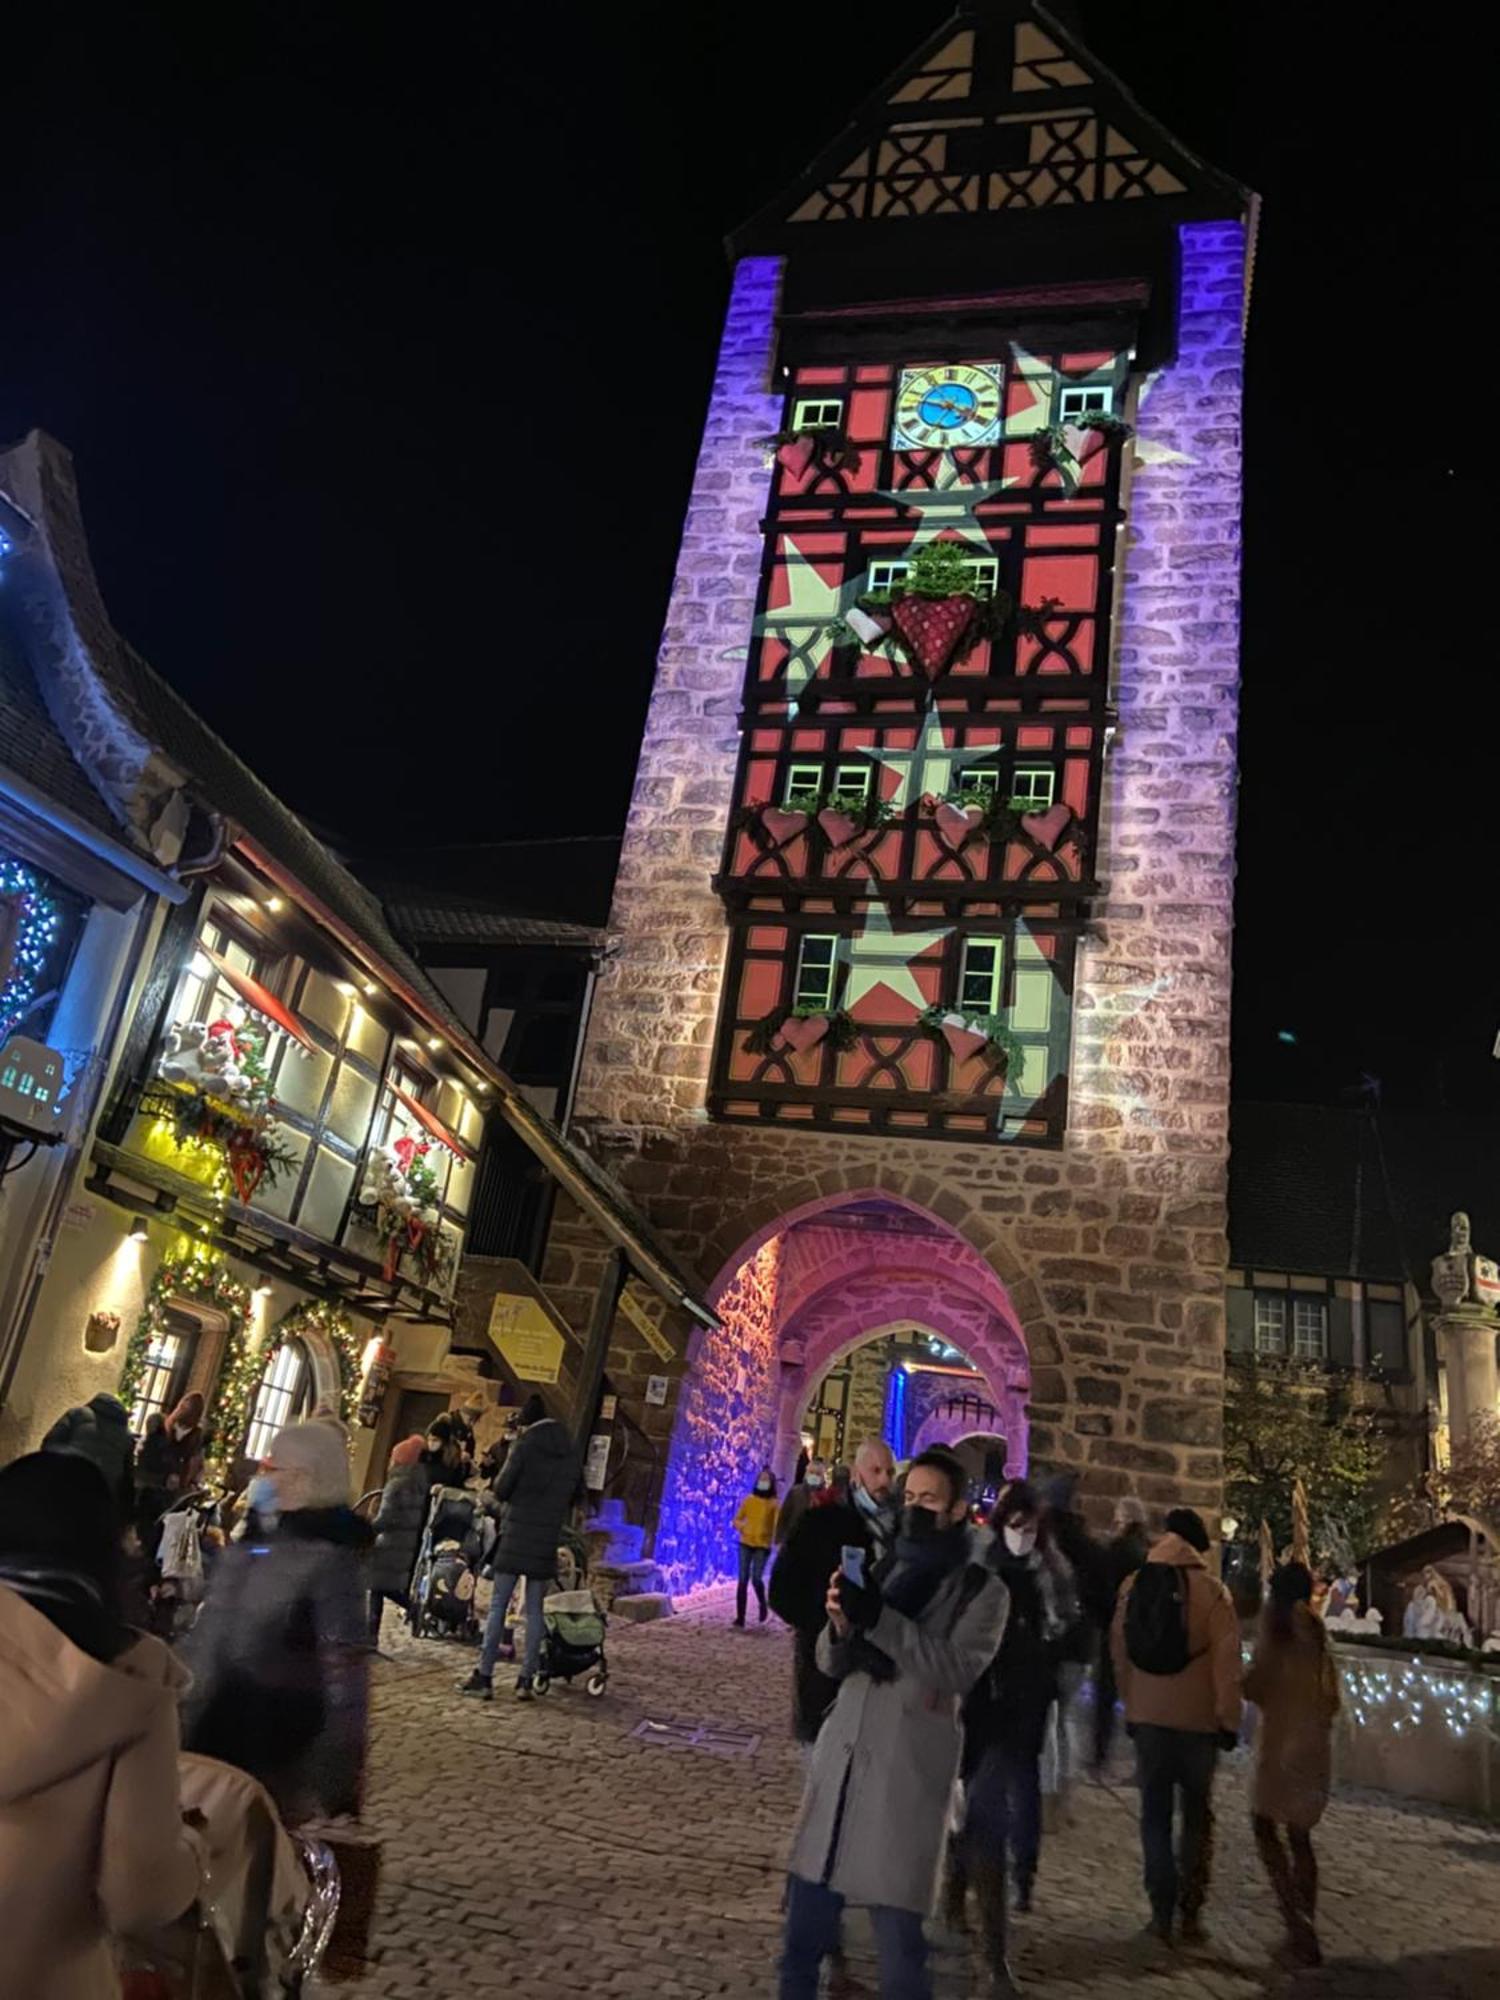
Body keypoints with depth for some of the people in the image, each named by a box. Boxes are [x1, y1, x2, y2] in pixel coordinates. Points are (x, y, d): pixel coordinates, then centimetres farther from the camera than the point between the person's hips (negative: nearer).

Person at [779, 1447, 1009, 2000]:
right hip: (840, 1756, 4)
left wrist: (879, 1619, -23)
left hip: (908, 1772, -4)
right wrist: (841, 1623, -10)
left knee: (897, 1930, -2)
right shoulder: (883, 1570, 13)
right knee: (806, 1916, 9)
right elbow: (831, 1664, 13)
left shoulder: (981, 1590, 1)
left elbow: (958, 1670, -15)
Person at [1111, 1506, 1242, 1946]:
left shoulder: (1132, 1586, 1)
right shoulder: (1211, 1590, -10)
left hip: (1148, 1715, 2)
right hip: (1197, 1717, -2)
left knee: (1156, 1814, 11)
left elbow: (1120, 1651, 6)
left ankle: (1162, 1911, 9)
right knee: (1197, 1816, 13)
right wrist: (1229, 1719, -4)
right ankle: (1190, 1911, 12)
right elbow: (1227, 1660, -12)